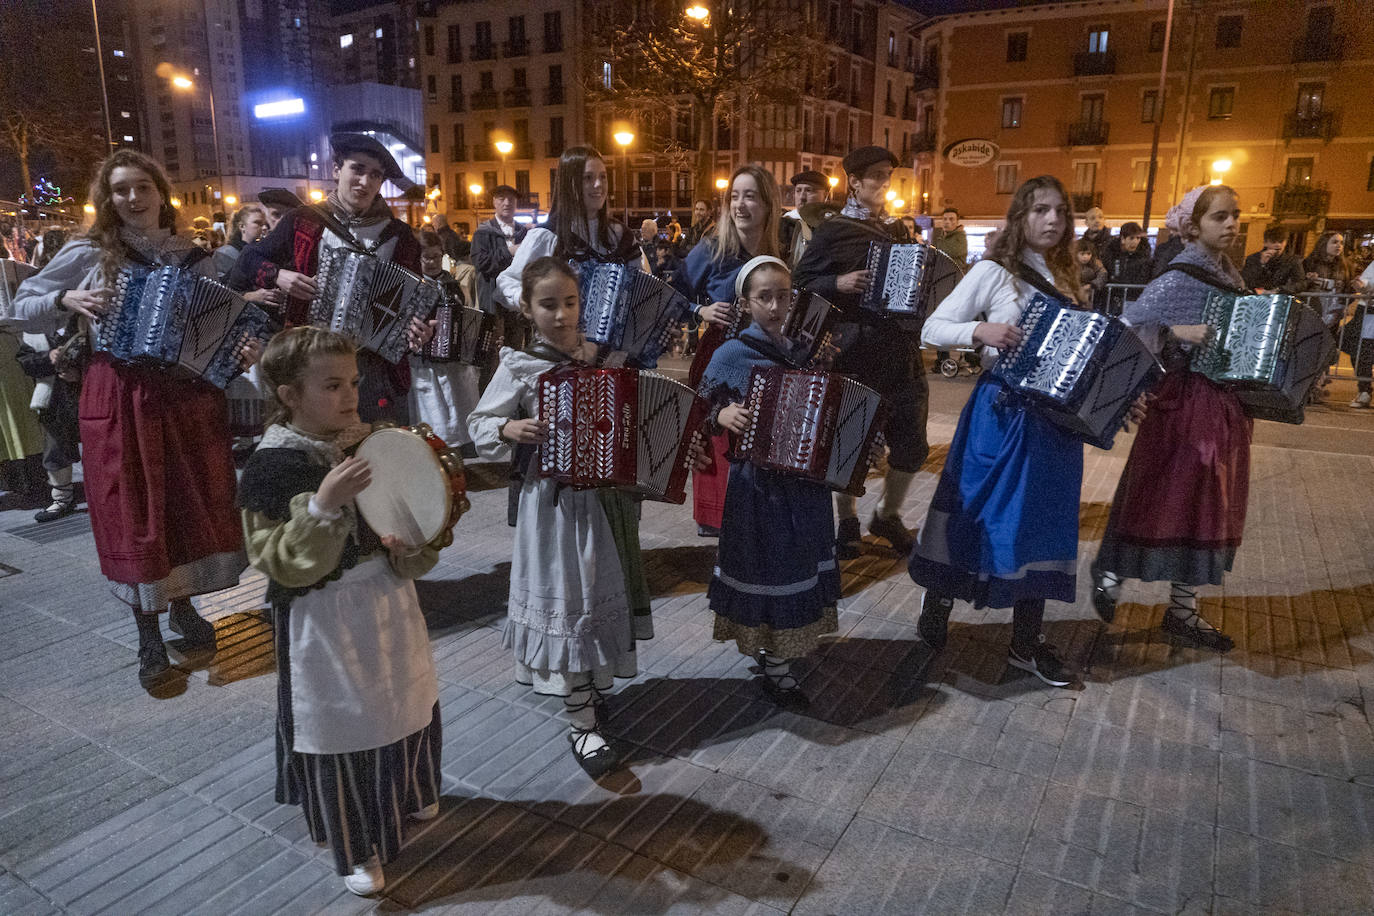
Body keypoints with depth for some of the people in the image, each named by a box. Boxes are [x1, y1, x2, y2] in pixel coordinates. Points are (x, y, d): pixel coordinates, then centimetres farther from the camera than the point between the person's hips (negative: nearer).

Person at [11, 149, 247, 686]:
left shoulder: (193, 258, 6)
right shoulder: (88, 254, 1)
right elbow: (23, 307, 6)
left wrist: (241, 352, -14)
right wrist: (66, 300, -13)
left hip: (188, 395, 2)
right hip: (119, 398, -2)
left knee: (194, 505, 9)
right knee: (135, 514, 4)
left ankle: (183, 606, 31)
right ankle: (149, 638, 16)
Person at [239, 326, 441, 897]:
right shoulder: (273, 466, -17)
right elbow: (284, 563, -21)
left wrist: (413, 542, -12)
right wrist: (324, 504, -34)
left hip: (387, 601, 6)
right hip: (326, 618, -6)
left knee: (405, 705, 22)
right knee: (341, 725, 8)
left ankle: (406, 795, 51)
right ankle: (356, 847, 31)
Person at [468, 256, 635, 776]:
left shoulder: (596, 358, 4)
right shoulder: (519, 367, -7)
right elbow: (481, 424, -2)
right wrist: (511, 429, -21)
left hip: (600, 491, 5)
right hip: (550, 496, -4)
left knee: (600, 590, 15)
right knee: (565, 600, 0)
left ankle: (592, 687, 37)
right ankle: (581, 722, 9)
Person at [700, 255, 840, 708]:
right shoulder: (732, 353, -10)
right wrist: (722, 416, -26)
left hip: (804, 478, 6)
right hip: (759, 481, -6)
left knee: (796, 561, 17)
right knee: (768, 567, 3)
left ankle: (783, 648, 38)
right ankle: (774, 668, 18)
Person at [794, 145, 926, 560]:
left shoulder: (898, 229, 17)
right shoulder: (834, 231, 0)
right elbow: (800, 283, -4)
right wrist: (839, 284, -19)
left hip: (901, 349, 5)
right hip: (853, 351, -5)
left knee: (911, 443, 7)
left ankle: (888, 514, 28)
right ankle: (847, 522, 22)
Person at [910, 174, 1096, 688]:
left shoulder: (1065, 277, 13)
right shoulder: (994, 271, -5)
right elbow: (932, 329, -9)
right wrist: (981, 330, -25)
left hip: (1056, 416, 6)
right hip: (1003, 412, -6)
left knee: (1042, 522, 10)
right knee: (979, 514, 2)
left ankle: (1027, 642, 21)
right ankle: (936, 607, 23)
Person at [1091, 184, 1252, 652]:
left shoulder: (1230, 275, 11)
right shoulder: (1181, 276, -12)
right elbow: (1126, 325, -19)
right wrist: (1177, 332, -28)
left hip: (1226, 404, 8)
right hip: (1187, 400, -8)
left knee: (1209, 504, 11)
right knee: (1167, 498, -1)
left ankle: (1183, 609, 21)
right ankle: (1110, 571, 22)